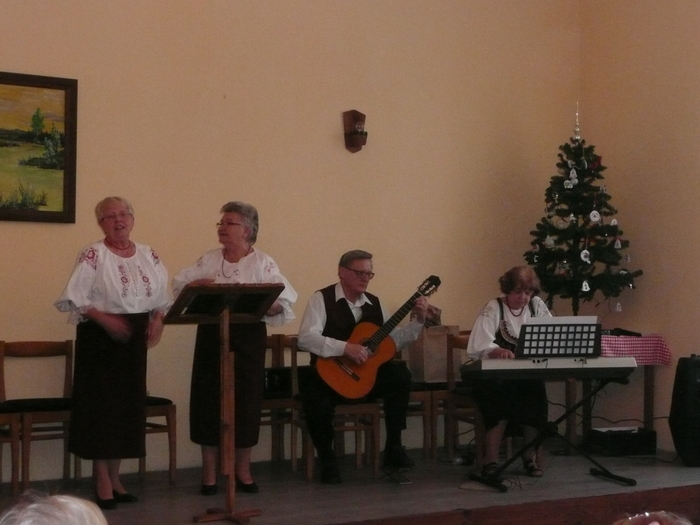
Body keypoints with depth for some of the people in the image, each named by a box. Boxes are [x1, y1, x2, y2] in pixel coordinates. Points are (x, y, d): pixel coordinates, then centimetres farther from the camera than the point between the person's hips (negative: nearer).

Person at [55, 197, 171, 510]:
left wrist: (158, 320, -5)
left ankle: (114, 477, 19)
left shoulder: (148, 255, 9)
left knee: (129, 403, 7)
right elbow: (73, 299, -12)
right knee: (101, 403, -4)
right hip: (100, 336, -5)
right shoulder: (93, 255, -7)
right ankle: (102, 481, 4)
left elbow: (163, 296, 13)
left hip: (135, 337, 5)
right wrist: (105, 319, -20)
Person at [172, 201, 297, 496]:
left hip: (248, 338, -2)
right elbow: (178, 285, 7)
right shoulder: (208, 260, 10)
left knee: (246, 400, 3)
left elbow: (283, 303, -7)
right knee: (209, 399, 2)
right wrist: (197, 285, -13)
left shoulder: (263, 264, -1)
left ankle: (243, 470, 20)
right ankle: (209, 471, 14)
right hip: (211, 336, 2)